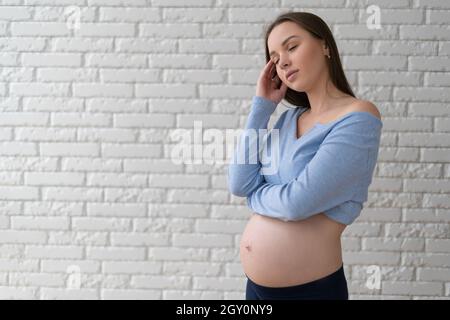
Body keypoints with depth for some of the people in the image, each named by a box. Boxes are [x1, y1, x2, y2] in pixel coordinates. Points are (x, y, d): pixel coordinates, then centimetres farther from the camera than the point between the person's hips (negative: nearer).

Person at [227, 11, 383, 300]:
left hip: (311, 288, -6)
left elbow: (297, 202, -22)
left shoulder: (359, 117, -15)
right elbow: (239, 184, -4)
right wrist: (262, 105, -3)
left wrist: (254, 194, -2)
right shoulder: (289, 117, 5)